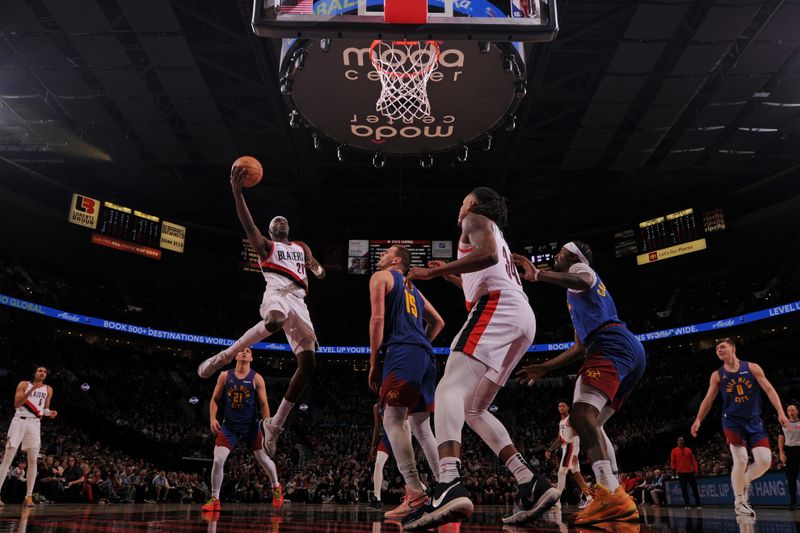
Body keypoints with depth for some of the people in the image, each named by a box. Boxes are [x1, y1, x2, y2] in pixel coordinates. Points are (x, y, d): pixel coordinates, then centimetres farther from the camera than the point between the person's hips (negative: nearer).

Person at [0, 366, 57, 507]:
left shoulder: (48, 390, 13)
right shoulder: (24, 384, 5)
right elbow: (16, 404, -5)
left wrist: (49, 413, -3)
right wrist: (30, 391, -18)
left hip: (35, 423, 2)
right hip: (19, 421, -2)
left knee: (33, 460, -4)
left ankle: (29, 496, -1)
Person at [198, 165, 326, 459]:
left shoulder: (302, 247, 33)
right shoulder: (265, 245, 19)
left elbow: (314, 266, 19)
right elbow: (247, 222, 3)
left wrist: (318, 269, -8)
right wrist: (236, 190, -12)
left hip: (299, 302, 5)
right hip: (277, 294, -4)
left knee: (308, 364, -12)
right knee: (276, 320, -44)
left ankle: (275, 424, -4)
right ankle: (224, 356, -29)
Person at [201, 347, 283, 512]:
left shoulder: (256, 378, -4)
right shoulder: (225, 376, 0)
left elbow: (264, 404, -4)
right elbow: (215, 399, 6)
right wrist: (213, 418, -9)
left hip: (251, 426, -1)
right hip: (229, 426, 1)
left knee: (264, 459, 5)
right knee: (218, 460, -10)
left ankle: (276, 488, 30)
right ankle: (214, 499, 6)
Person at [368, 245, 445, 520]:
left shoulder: (380, 277, 8)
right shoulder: (413, 288, 31)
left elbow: (378, 318, -5)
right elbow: (438, 322, 32)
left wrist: (373, 363, -4)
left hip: (402, 353, -8)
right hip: (425, 356, 8)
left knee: (393, 419, -12)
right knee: (420, 425, 13)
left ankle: (415, 489, -23)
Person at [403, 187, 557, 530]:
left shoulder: (476, 219, 10)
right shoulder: (495, 235, 37)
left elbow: (487, 255, -12)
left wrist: (433, 271, -8)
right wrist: (449, 275, 41)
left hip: (498, 308, -9)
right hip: (523, 318, 9)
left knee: (449, 389, -23)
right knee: (473, 410, 10)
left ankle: (450, 486, -44)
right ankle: (532, 484, 1)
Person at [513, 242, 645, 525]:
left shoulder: (581, 268, 11)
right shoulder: (577, 297, 37)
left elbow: (583, 281, -19)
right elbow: (580, 347, 36)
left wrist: (538, 274, -29)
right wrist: (543, 367, 35)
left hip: (613, 345, -10)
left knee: (581, 414, -25)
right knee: (591, 422, 12)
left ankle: (611, 494, -41)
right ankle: (619, 503, 5)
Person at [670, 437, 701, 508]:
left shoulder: (688, 450, 10)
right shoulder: (674, 451, 5)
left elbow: (693, 460, 8)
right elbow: (672, 461, 2)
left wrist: (695, 469, -1)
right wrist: (673, 469, -9)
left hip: (690, 471, 2)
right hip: (681, 472, -1)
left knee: (694, 488, 2)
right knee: (684, 489, 2)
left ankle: (698, 503, 9)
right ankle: (687, 504, 8)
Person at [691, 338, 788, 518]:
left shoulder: (752, 368, 1)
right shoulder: (717, 375, 2)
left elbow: (769, 389, -3)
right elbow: (708, 400, 6)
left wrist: (780, 413, -15)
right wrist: (698, 419, -3)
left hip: (754, 421, 1)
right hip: (732, 422, -1)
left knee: (765, 461, -11)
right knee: (741, 460, -13)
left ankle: (745, 481, 21)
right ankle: (739, 502, 6)